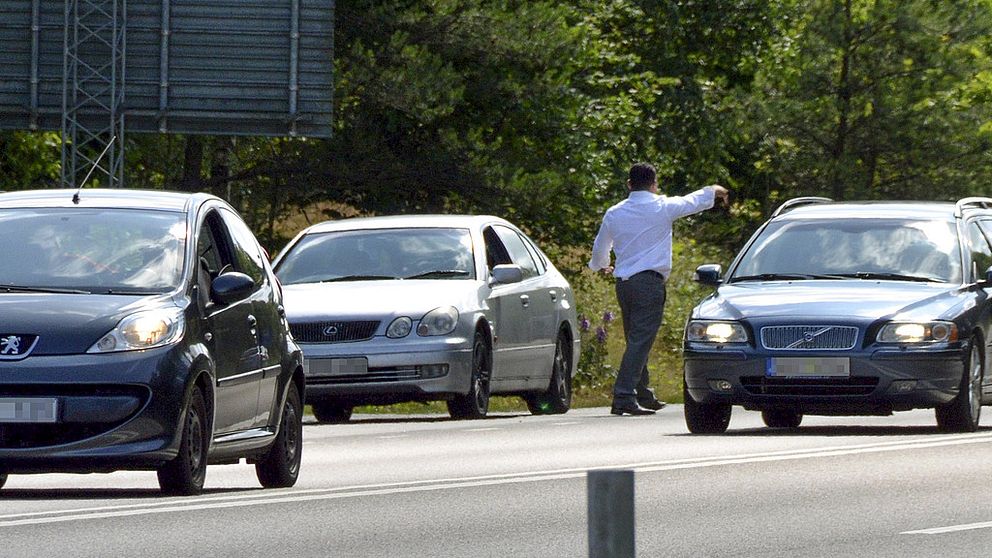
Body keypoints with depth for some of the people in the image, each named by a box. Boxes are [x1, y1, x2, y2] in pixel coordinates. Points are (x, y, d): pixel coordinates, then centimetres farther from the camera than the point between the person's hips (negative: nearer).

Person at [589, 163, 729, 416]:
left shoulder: (614, 213, 9)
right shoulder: (662, 207, -5)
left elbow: (599, 247, 24)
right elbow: (692, 202, 12)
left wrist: (601, 265, 47)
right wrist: (713, 192, 34)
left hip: (623, 281, 6)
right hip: (649, 280, -6)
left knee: (636, 340, 17)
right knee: (640, 341, -11)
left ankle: (643, 396, 26)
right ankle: (624, 398, -21)